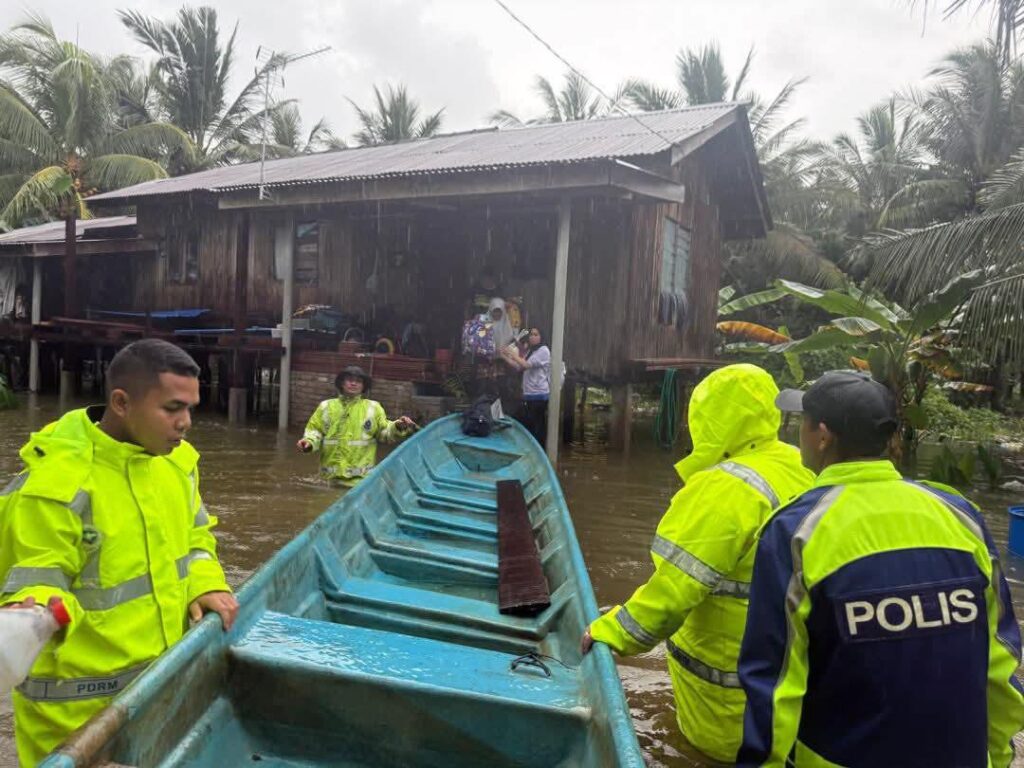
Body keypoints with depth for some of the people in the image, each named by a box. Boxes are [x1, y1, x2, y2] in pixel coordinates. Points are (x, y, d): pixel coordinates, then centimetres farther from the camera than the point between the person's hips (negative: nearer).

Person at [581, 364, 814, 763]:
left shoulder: (726, 488, -26)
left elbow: (677, 587, -28)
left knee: (722, 744, 13)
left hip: (729, 672, -7)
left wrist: (611, 632, -18)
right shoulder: (799, 471, -1)